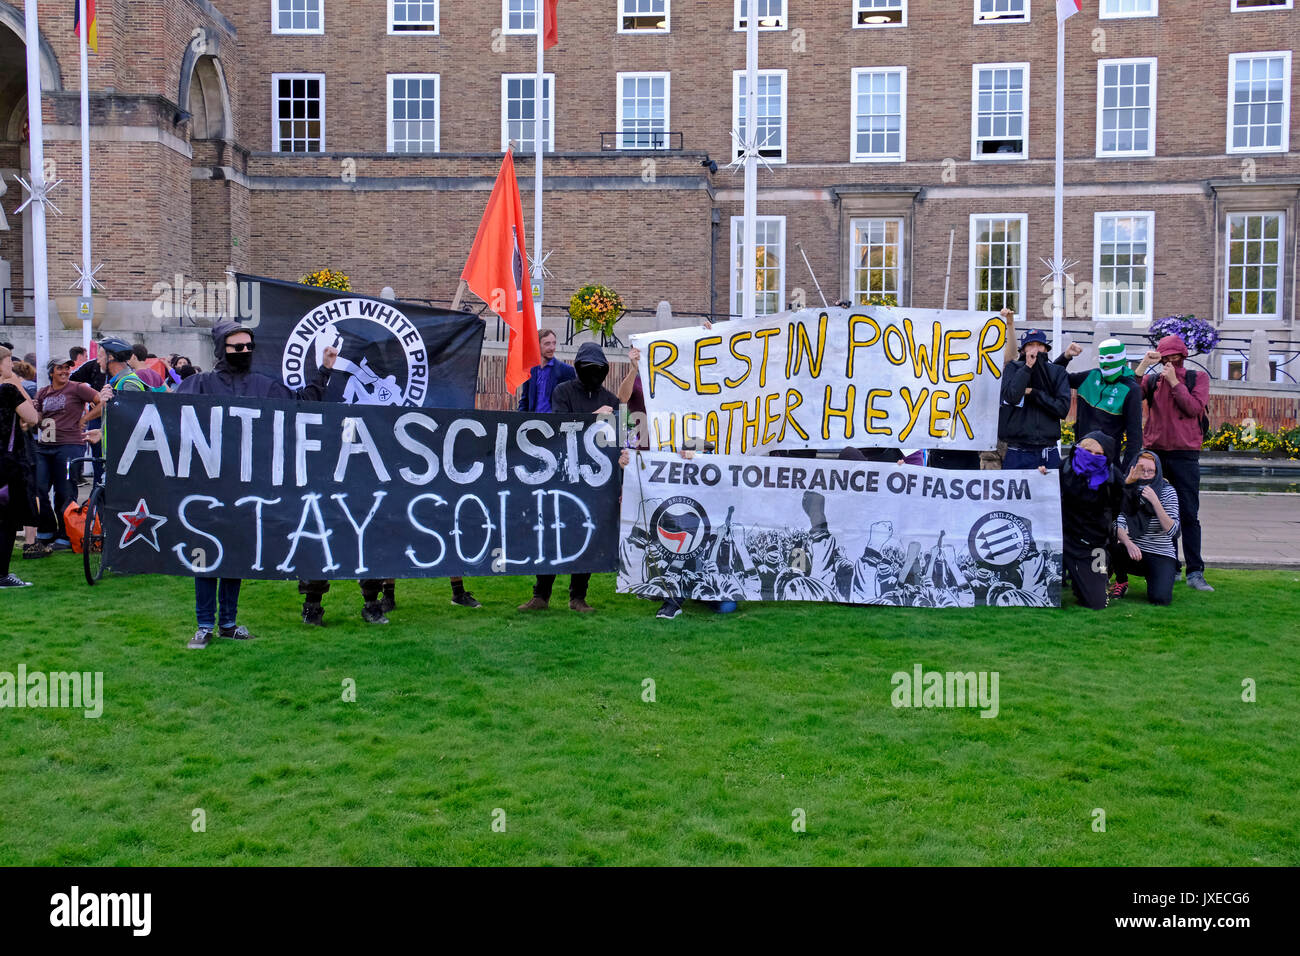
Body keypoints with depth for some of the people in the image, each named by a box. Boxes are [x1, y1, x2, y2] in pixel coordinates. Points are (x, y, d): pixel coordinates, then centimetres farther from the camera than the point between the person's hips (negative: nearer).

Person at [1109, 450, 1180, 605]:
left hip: (1161, 556, -2)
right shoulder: (1128, 491, -1)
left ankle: (1151, 578, 11)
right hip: (1135, 552, 2)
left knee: (1159, 598, -27)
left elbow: (1171, 531, -17)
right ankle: (1121, 582, 0)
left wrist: (1154, 501, -27)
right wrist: (1128, 543, -32)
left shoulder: (1167, 491, -7)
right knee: (1111, 548, -31)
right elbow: (1118, 524, -11)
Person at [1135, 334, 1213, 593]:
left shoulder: (1197, 378, 7)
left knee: (1188, 515, -4)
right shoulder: (1152, 379, 11)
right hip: (1155, 452, 2)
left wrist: (1174, 381, -8)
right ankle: (1170, 568, 14)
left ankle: (1195, 572, -4)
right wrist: (1142, 366, -11)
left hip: (1185, 454, -2)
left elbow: (1195, 408, -8)